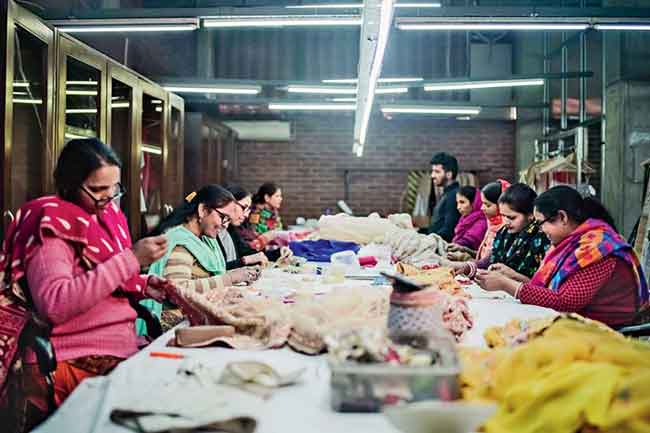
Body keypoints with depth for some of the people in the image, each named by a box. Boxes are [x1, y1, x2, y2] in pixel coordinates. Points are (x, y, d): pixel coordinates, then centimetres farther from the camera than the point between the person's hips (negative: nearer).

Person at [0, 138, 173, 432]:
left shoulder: (106, 216, 12)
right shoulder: (52, 224, -10)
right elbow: (54, 304, -24)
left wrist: (141, 286, 2)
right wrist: (131, 259, -24)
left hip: (121, 347, 7)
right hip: (72, 363, -7)